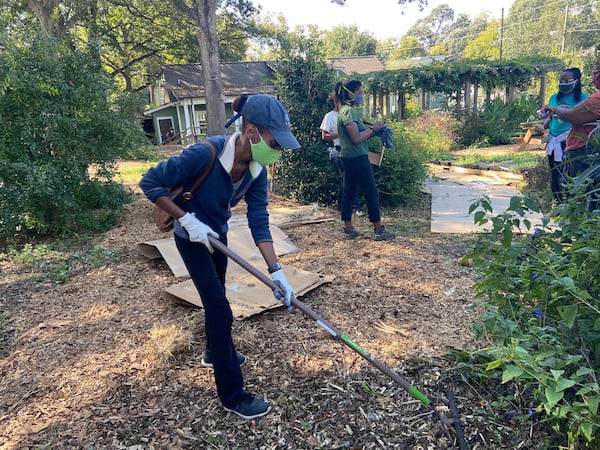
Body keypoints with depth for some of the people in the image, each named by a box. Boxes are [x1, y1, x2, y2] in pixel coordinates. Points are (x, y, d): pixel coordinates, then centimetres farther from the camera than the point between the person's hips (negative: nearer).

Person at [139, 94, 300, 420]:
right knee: (220, 309, -6)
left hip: (217, 232, 7)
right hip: (192, 236, -7)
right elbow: (150, 183, -25)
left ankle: (215, 353, 50)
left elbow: (259, 222, -17)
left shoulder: (257, 169, -16)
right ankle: (233, 396, 9)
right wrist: (187, 219, -29)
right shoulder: (205, 154, -35)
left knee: (216, 297, 24)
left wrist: (275, 271, -24)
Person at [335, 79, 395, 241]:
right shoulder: (349, 111, -16)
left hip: (348, 157, 10)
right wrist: (373, 128, -11)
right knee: (371, 192, -2)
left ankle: (348, 229, 16)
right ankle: (378, 230, 6)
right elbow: (356, 138, -23)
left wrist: (371, 131, 6)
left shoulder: (344, 110, 15)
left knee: (348, 192, 10)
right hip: (357, 157, -10)